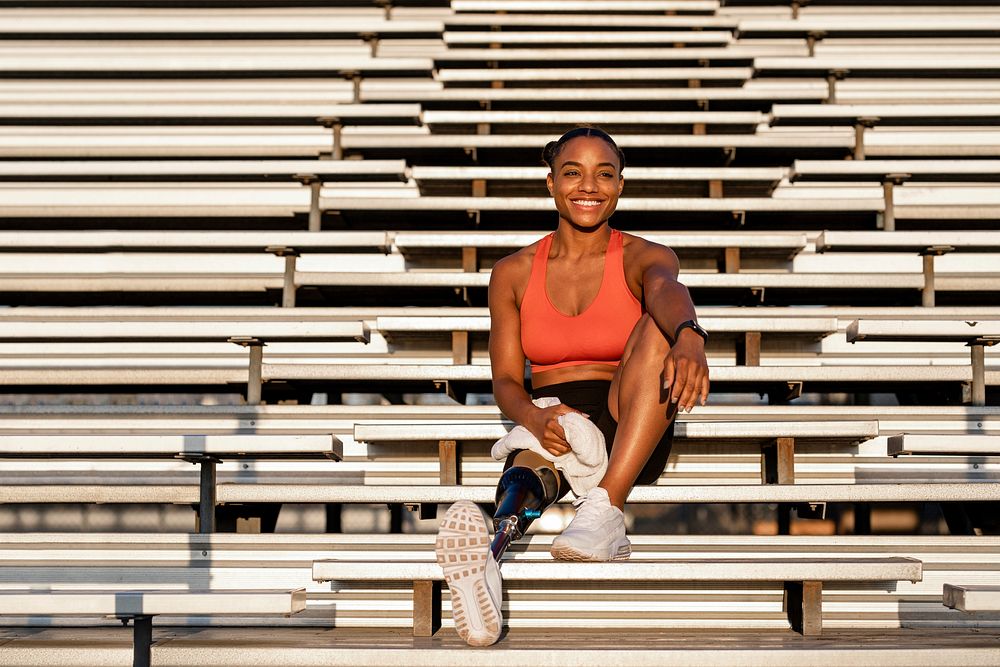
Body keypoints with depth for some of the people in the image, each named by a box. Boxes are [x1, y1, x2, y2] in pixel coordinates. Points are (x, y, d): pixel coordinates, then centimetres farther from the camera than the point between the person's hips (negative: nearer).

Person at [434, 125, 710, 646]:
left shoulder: (643, 258, 3)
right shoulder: (513, 273, 10)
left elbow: (668, 291, -23)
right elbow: (505, 379, 5)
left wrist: (689, 338, -49)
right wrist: (535, 419, -21)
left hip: (629, 437, 0)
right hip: (547, 423, 1)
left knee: (658, 328, -29)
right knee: (529, 471, -37)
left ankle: (605, 510, -42)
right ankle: (486, 559, -74)